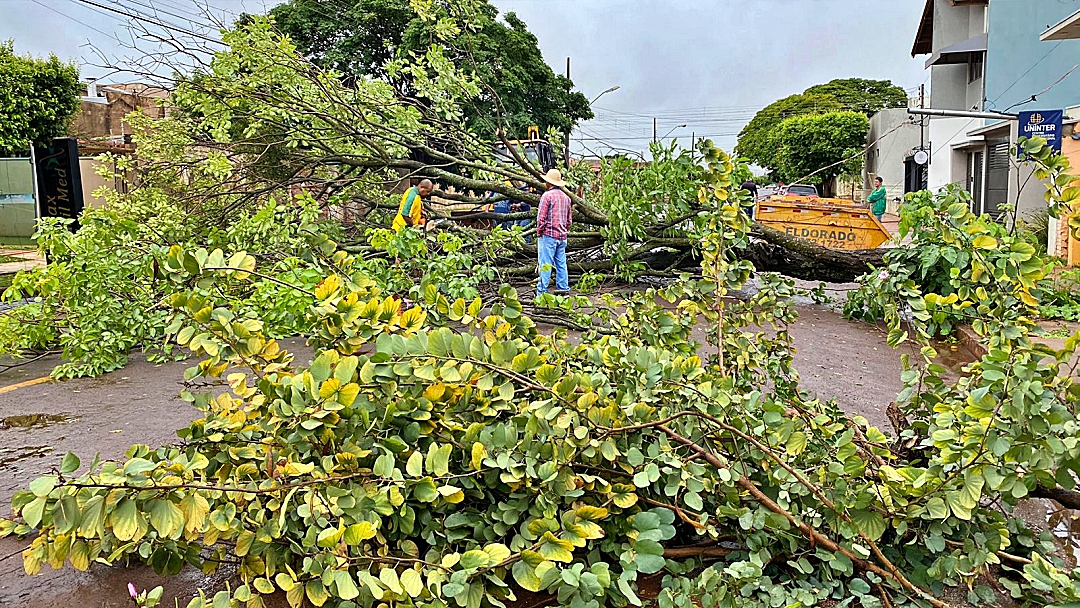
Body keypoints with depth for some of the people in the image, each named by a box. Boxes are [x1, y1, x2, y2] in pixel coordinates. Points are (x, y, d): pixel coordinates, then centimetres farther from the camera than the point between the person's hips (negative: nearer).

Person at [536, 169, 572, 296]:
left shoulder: (547, 196, -10)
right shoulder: (566, 197, 13)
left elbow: (541, 217, -12)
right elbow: (569, 219, 18)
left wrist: (539, 232, -1)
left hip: (548, 235, -7)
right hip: (562, 236, 7)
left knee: (545, 264, -6)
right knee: (561, 263, 12)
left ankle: (542, 291, -5)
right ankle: (563, 287, 15)